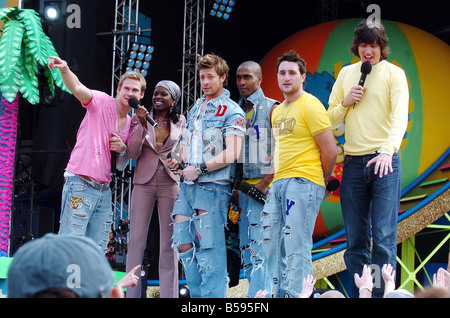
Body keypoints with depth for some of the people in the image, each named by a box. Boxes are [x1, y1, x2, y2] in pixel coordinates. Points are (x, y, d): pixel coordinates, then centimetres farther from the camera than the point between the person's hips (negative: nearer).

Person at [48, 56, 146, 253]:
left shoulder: (131, 123, 17)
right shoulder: (102, 102, -1)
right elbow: (77, 88, -21)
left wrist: (122, 150, -3)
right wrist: (64, 70, -41)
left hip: (104, 190, 7)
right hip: (80, 184, -7)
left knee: (98, 251, 7)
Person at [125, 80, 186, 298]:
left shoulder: (180, 122, 6)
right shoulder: (139, 119, 2)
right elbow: (132, 153, -5)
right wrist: (142, 125, -15)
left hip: (170, 182, 1)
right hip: (144, 181, -1)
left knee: (169, 241, 3)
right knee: (136, 239, -3)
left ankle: (168, 294, 7)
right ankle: (132, 293, 2)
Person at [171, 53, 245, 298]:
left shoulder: (231, 112, -6)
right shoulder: (195, 108, 17)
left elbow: (231, 154, -15)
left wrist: (199, 169, -14)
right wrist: (184, 164, 8)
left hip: (212, 187, -8)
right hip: (188, 186, 8)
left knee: (209, 250, -8)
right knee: (184, 245, 8)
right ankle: (197, 295, 18)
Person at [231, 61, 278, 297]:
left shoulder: (271, 109, -2)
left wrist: (266, 182, -16)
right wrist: (236, 188, 9)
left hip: (264, 187, -7)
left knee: (259, 248, -13)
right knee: (247, 250, 6)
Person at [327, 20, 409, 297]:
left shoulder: (394, 74, 2)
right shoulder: (346, 74, 14)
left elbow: (400, 116, -12)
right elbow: (331, 119, 17)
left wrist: (387, 151, -27)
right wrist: (346, 102, -4)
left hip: (384, 161, -4)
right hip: (353, 162, 4)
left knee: (384, 236, -9)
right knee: (355, 239, 5)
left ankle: (380, 294, -6)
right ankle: (358, 294, 11)